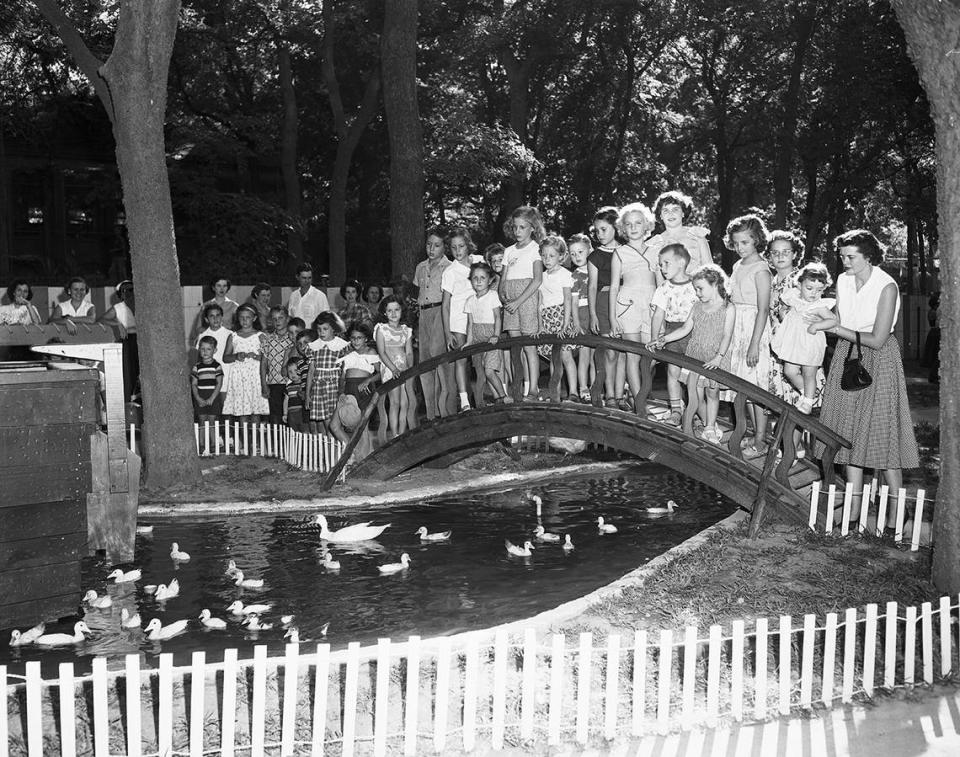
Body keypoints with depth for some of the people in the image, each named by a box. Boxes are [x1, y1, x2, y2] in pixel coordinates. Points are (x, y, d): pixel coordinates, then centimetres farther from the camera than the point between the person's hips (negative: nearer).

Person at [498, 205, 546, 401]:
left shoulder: (535, 248, 0)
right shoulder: (509, 251, 17)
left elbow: (537, 280, -11)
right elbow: (503, 280, 15)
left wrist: (518, 301, -17)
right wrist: (503, 297, -6)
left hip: (527, 299, -6)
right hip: (510, 303, 6)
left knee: (529, 347, -5)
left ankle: (533, 391, -2)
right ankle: (524, 386, 9)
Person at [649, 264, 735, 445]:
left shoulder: (728, 308, -6)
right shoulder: (697, 307, 8)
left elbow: (727, 335, -13)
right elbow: (685, 328, 6)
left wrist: (718, 356, -24)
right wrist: (663, 339, -4)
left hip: (715, 358, -4)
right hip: (694, 355, 4)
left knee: (712, 393, 4)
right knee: (695, 396, 0)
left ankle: (709, 431, 18)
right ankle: (710, 425, 19)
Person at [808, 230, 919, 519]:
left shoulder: (887, 287, -17)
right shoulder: (843, 281, 2)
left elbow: (877, 340, -19)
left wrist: (835, 328, -17)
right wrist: (824, 322, -9)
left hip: (877, 359, -6)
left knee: (882, 431, -5)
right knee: (849, 432, 6)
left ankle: (897, 512, 4)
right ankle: (854, 508, 14)